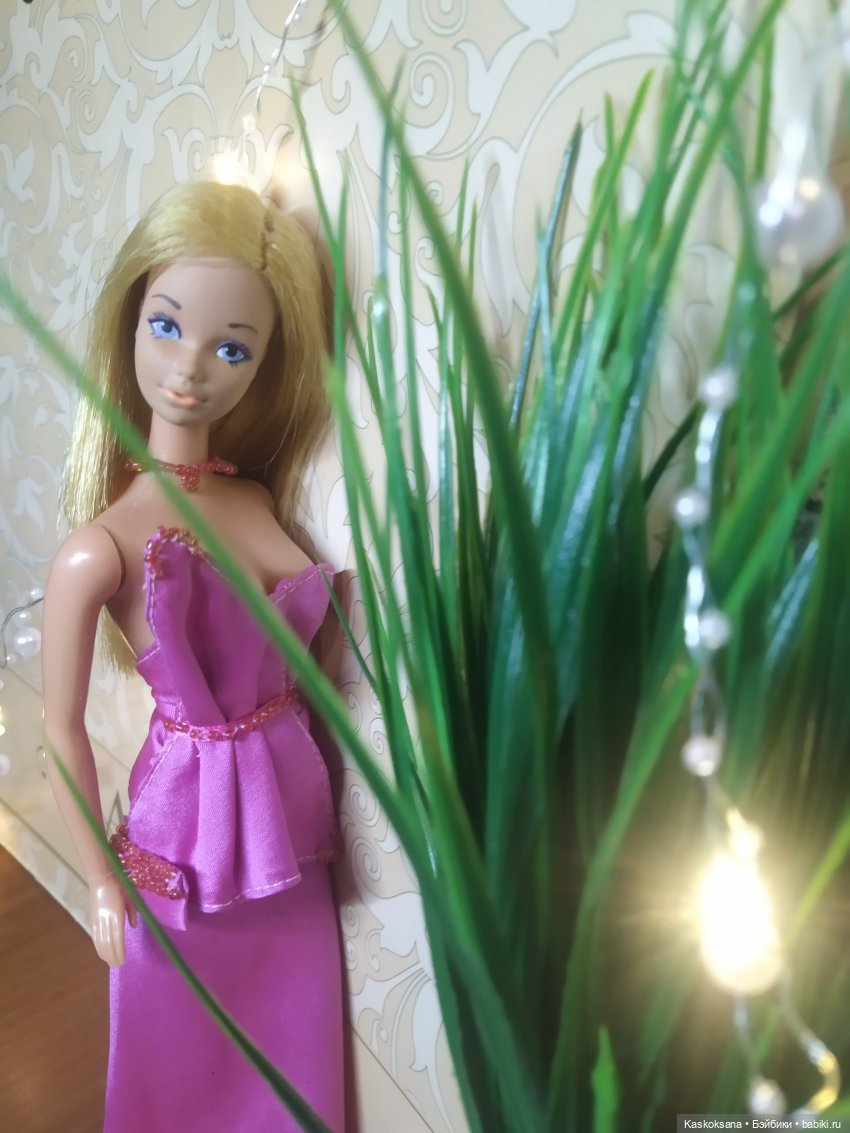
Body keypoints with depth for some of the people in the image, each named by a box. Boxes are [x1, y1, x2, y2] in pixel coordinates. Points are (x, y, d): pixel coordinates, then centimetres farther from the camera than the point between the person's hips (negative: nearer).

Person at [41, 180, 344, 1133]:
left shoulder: (260, 499, -4)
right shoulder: (99, 548, -20)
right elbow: (62, 728, -11)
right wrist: (101, 883, -5)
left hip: (289, 808, 5)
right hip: (185, 815, -4)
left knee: (289, 1049, 25)